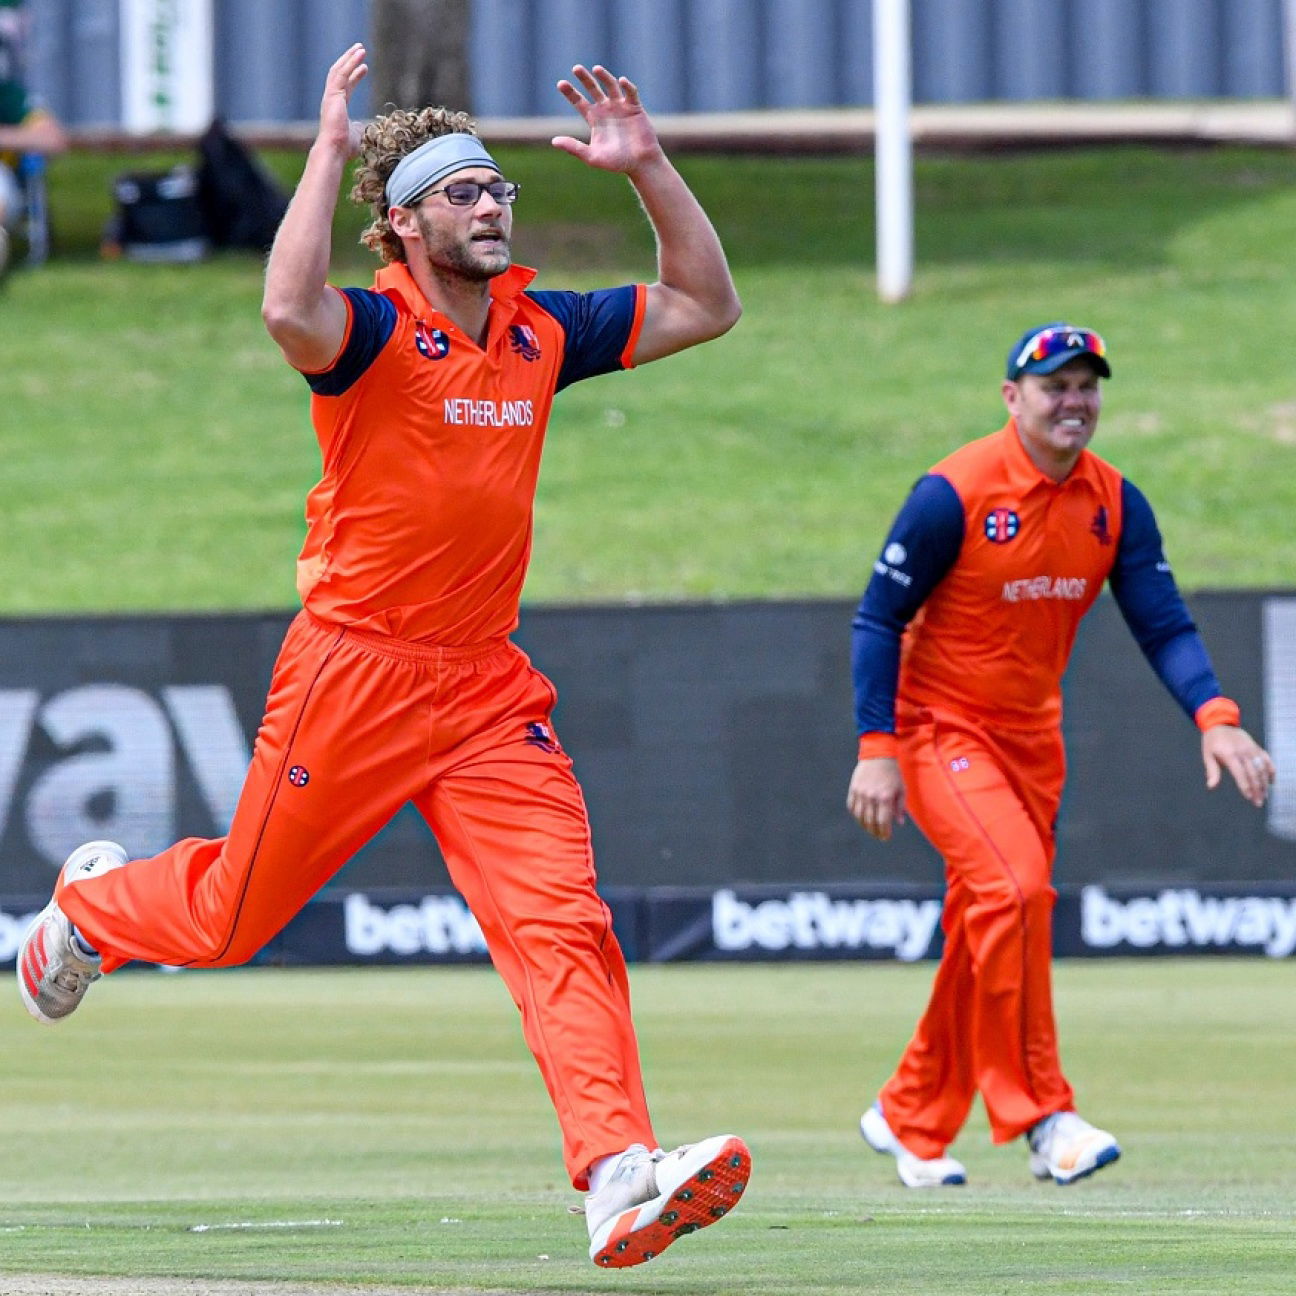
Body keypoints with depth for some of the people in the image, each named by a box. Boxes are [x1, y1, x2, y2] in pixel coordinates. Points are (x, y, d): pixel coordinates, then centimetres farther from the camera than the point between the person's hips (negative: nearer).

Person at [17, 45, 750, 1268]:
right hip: (354, 671, -4)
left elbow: (705, 305, 14)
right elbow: (288, 310, -36)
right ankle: (93, 904, 44)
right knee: (229, 920, 10)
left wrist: (648, 170, 1)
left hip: (489, 685, 4)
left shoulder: (541, 330, 7)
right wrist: (329, 149, -30)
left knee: (562, 925, -14)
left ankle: (619, 1178, -25)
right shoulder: (373, 329, -12)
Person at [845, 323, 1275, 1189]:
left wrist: (1215, 717, -22)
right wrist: (877, 749, -20)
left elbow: (1163, 623, -5)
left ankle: (913, 1120, 26)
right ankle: (1038, 1113, -18)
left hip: (1031, 737, 6)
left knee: (988, 930, 10)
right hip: (941, 727, -6)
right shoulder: (955, 494, -18)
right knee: (1012, 888, -25)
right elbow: (879, 618, -13)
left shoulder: (1114, 503, -2)